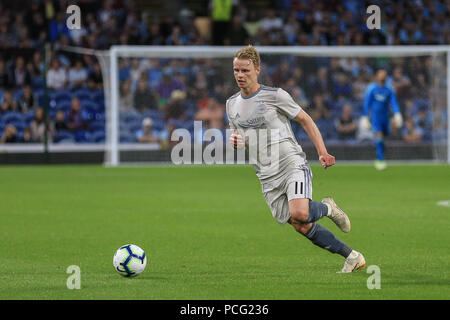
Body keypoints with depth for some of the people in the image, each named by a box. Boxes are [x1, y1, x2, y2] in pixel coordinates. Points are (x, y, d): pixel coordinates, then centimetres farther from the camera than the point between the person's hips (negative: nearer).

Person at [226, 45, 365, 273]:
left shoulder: (275, 96, -6)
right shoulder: (232, 104, 10)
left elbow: (305, 119, 2)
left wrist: (322, 152, -7)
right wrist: (235, 141, -2)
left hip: (293, 164, -5)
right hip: (267, 176, 5)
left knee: (299, 214, -28)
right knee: (302, 227, -2)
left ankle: (327, 208, 7)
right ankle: (352, 257, 11)